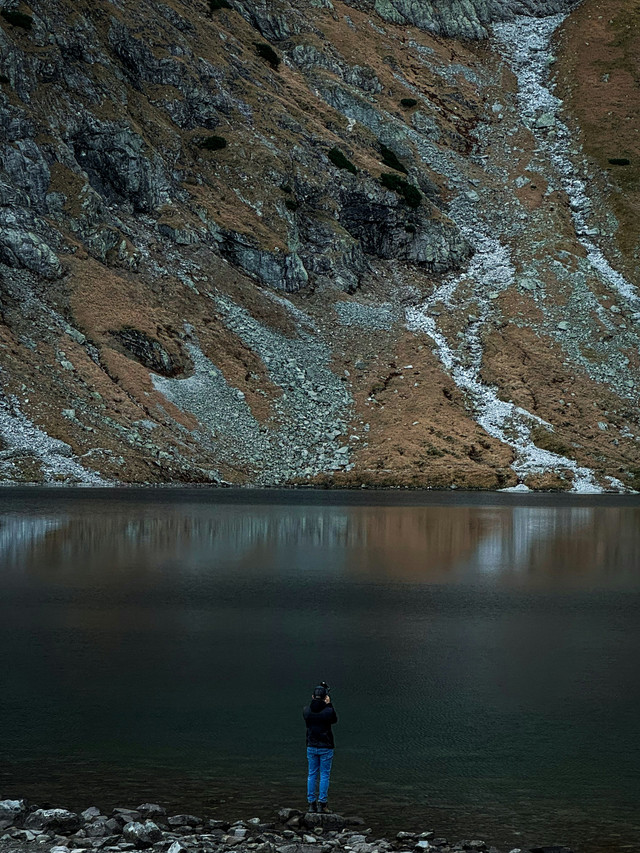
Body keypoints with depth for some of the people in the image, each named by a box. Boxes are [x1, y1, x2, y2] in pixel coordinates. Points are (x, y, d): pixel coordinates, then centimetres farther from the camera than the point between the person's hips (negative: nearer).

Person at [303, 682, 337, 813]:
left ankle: (311, 803, 10)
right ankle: (322, 804, 1)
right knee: (324, 775, 4)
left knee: (312, 775, 11)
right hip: (326, 748, -3)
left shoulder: (306, 710, -6)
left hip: (311, 747, 3)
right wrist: (328, 704, 7)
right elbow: (335, 719, 6)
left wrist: (315, 701, 11)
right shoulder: (328, 710, -15)